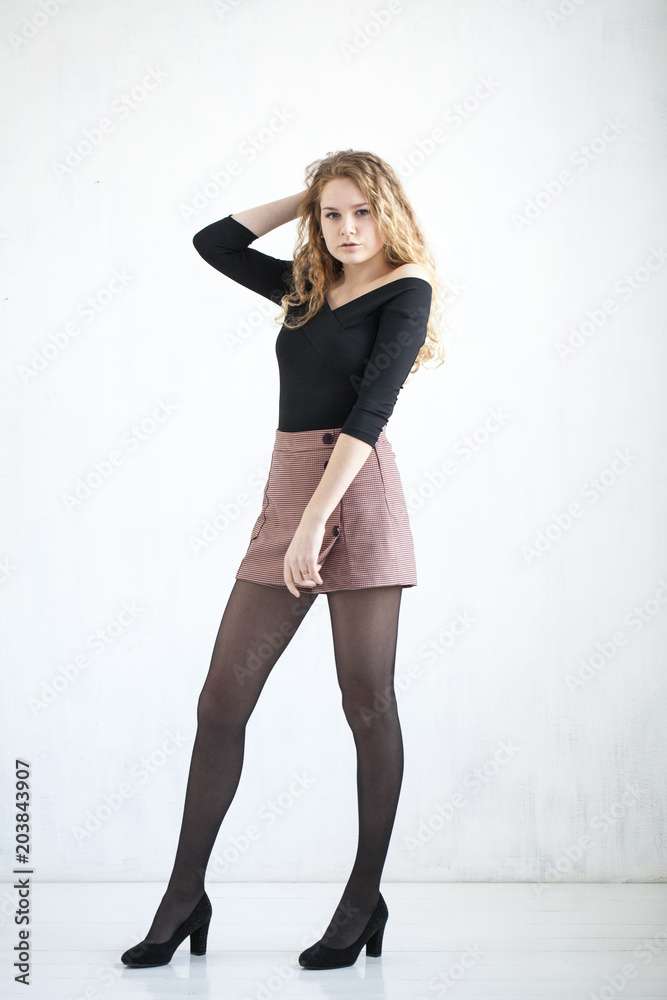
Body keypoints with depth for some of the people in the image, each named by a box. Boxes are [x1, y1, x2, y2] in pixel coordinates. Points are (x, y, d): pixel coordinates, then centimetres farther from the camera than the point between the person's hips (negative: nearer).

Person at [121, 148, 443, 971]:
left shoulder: (405, 290, -2)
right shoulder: (307, 287, 18)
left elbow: (369, 410, -13)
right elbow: (214, 242, 27)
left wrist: (316, 520, -22)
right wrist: (307, 196, 20)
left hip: (356, 496, -6)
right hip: (286, 494, 7)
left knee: (366, 702, 0)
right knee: (222, 698, 2)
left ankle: (364, 901, 12)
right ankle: (185, 897, 9)